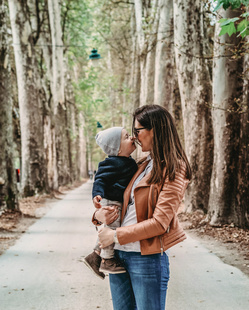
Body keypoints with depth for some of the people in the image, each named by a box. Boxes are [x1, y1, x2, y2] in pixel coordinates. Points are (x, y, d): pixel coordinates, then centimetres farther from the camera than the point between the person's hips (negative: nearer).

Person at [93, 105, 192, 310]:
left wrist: (116, 236, -14)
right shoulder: (143, 167, 14)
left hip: (147, 258, -7)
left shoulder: (173, 171, -9)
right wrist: (99, 214, 0)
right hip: (119, 254, 7)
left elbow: (160, 223, -17)